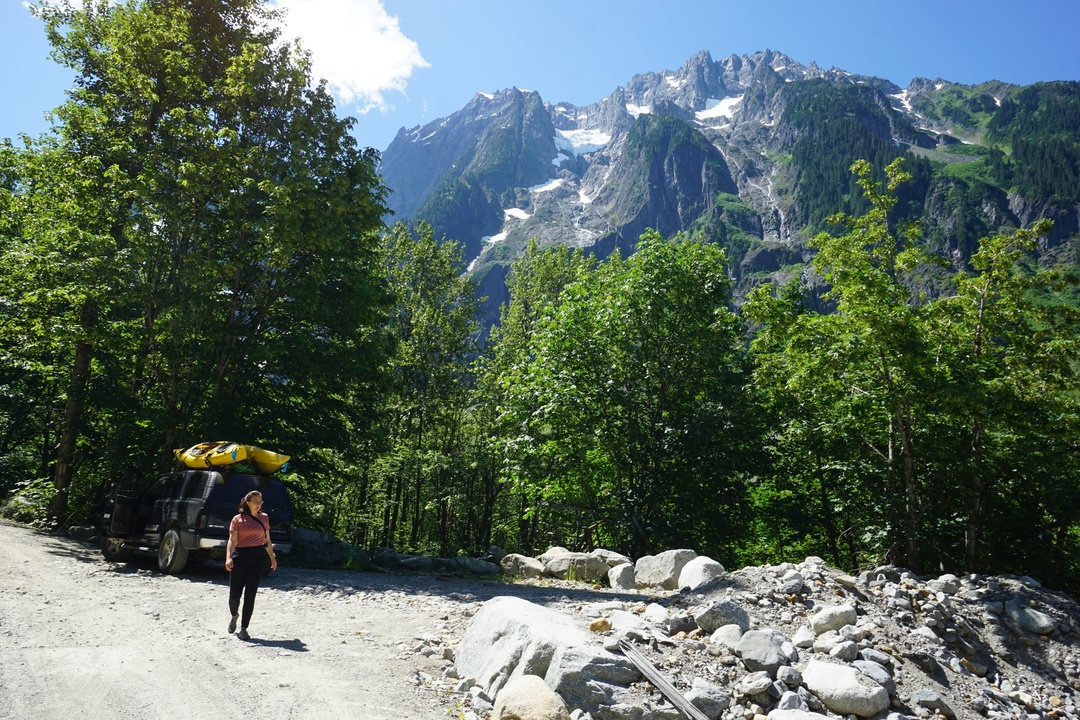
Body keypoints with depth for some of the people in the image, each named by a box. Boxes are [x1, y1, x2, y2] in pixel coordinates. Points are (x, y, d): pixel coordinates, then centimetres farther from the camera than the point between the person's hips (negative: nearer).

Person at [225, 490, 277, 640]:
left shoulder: (264, 518, 11)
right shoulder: (238, 519, 1)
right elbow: (232, 540, -8)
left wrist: (272, 557, 19)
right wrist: (228, 558, -22)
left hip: (258, 557, 2)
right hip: (240, 556, -1)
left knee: (250, 594, -2)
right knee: (234, 594, 3)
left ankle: (243, 629, 7)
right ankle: (234, 616, 37)